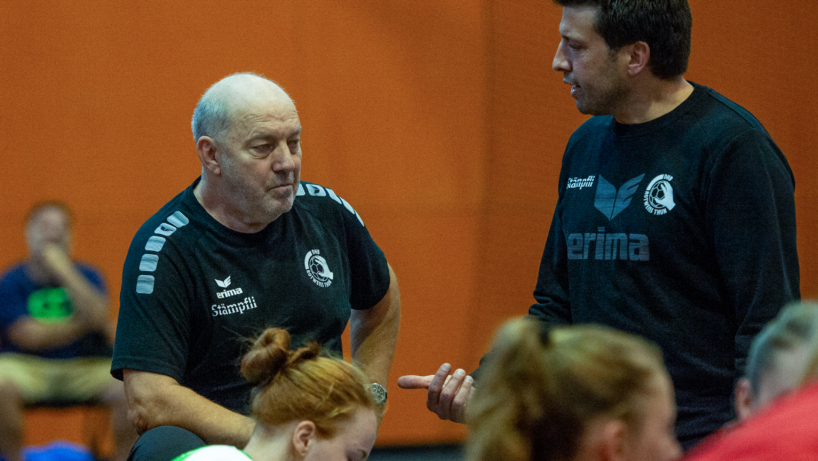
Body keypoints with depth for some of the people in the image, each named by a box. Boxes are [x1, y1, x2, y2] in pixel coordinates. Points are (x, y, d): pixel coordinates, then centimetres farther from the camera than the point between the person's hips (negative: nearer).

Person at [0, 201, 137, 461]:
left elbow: (98, 317, -13)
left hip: (85, 367, 2)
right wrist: (81, 324, -7)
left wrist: (64, 271, -15)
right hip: (27, 366, -2)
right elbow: (28, 337, -10)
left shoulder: (87, 276, 8)